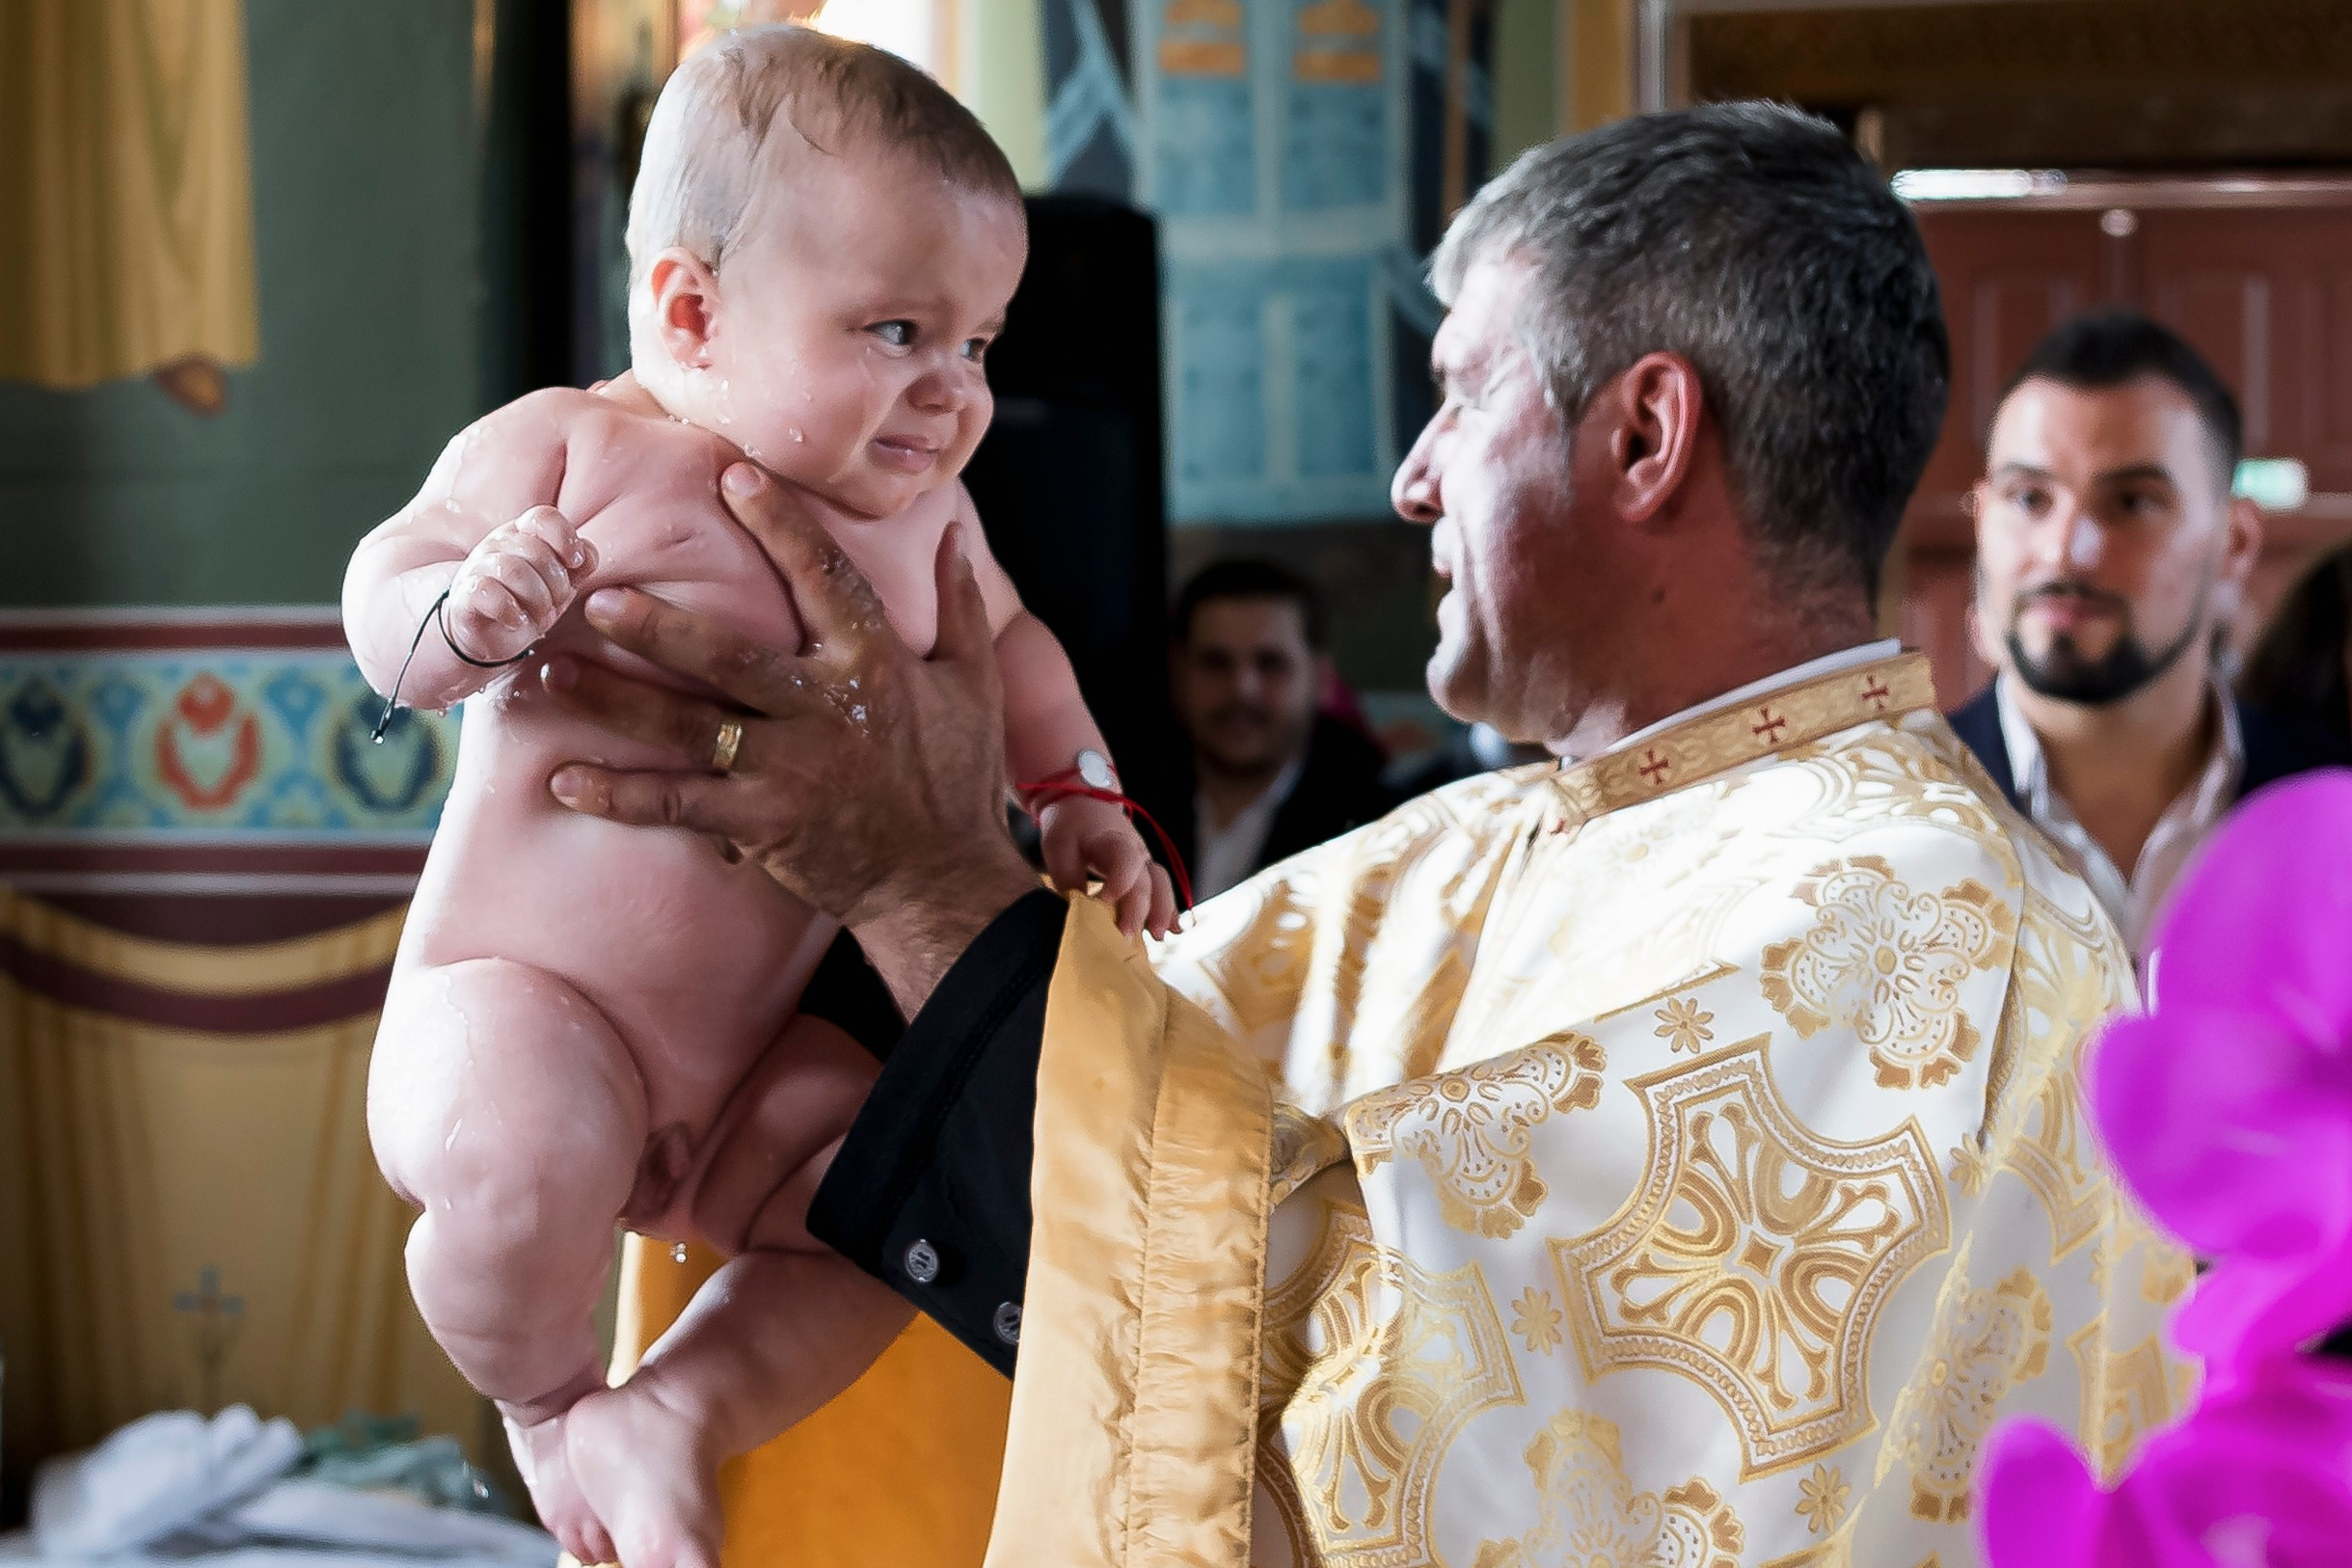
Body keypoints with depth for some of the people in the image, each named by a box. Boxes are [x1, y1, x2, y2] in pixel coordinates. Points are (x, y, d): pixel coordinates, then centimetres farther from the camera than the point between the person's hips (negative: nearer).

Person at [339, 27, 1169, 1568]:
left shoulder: (922, 511, 6)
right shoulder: (575, 449, -11)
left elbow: (1007, 648, 24)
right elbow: (382, 600, -8)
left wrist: (1082, 803, 12)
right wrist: (469, 611, -30)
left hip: (755, 1052, 7)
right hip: (516, 993, -6)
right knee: (525, 1164, -34)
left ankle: (682, 1401, 8)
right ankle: (550, 1404, -2)